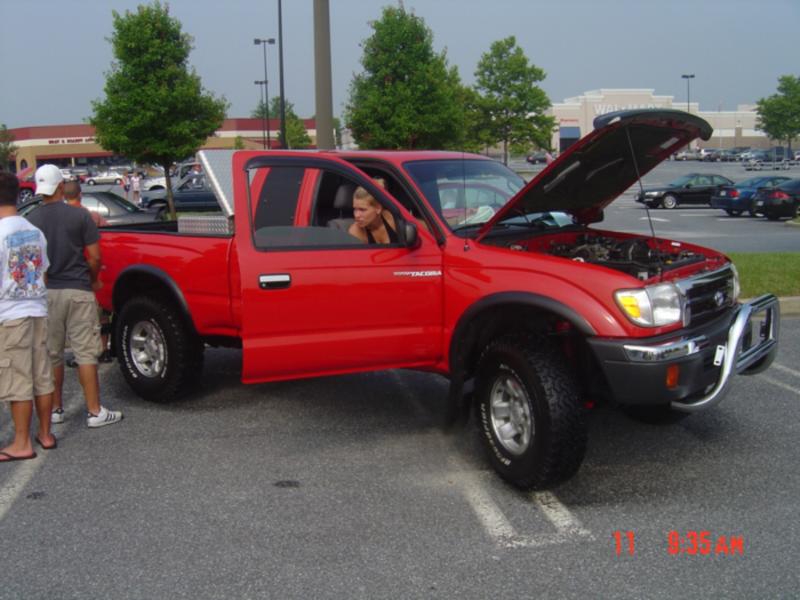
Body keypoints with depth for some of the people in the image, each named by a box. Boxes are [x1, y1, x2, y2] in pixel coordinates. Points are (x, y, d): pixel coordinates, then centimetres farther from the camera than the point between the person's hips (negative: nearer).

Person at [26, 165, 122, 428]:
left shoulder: (31, 220, -2)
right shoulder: (80, 215, -7)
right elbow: (94, 258, -6)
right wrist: (94, 280, 12)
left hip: (46, 293, 2)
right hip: (77, 291, -2)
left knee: (51, 354, 13)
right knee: (86, 352, 1)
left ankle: (55, 409, 20)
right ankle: (95, 411, 2)